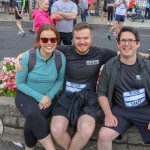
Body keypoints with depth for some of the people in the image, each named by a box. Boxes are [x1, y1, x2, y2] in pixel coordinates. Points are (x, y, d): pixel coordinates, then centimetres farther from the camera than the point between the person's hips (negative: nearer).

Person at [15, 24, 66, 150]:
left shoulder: (61, 58, -13)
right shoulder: (28, 57, -18)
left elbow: (60, 80, 3)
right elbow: (19, 83, -8)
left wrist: (49, 96, -13)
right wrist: (39, 97, -17)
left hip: (48, 96, 1)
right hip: (26, 95, -1)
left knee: (33, 121, -28)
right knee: (32, 115, -34)